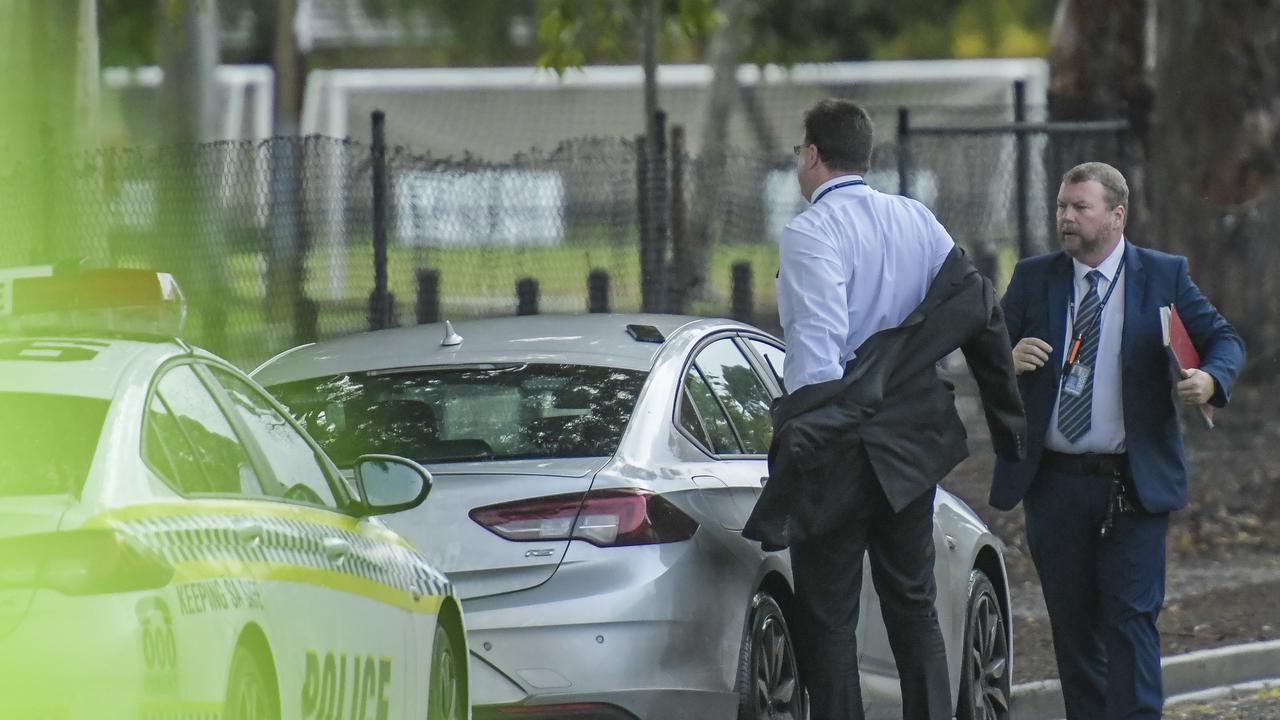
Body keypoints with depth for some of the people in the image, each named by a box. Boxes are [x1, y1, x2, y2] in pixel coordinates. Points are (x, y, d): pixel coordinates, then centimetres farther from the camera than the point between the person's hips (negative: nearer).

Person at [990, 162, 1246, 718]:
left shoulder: (1164, 277, 4)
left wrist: (1210, 380, -17)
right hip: (1056, 482, 3)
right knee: (1071, 622, 8)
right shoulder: (1033, 279, 8)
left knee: (1130, 616, -9)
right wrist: (1008, 359, -18)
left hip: (1134, 485, -3)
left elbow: (1224, 341, 6)